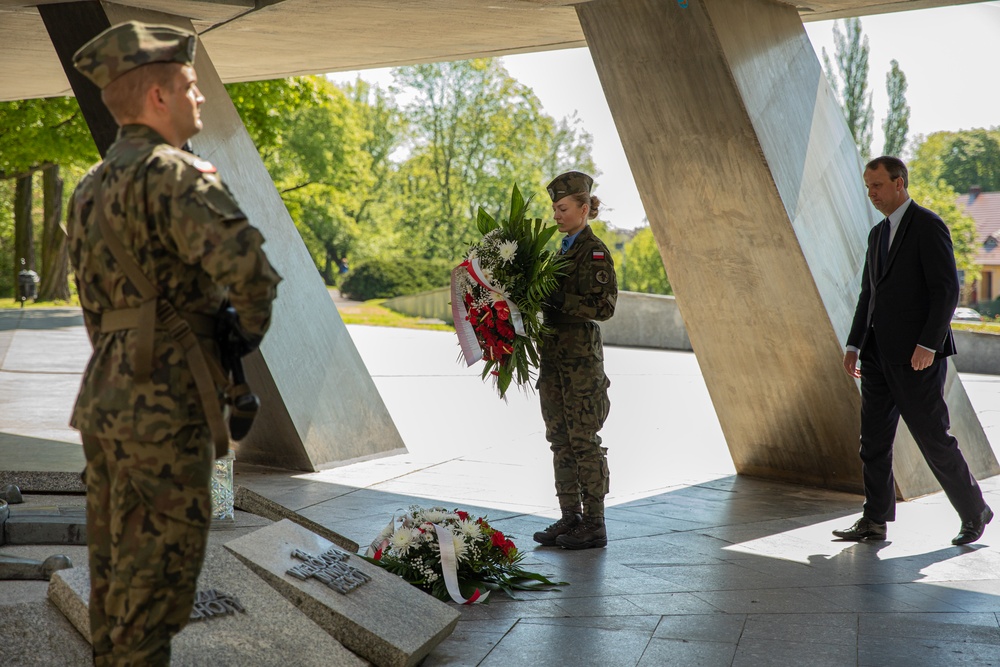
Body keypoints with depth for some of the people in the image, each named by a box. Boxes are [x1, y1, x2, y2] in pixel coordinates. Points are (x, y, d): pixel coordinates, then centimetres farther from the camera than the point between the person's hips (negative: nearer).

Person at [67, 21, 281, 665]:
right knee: (155, 575, -2)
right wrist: (251, 326, -7)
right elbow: (248, 266, -26)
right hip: (163, 402, -9)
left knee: (116, 569, 17)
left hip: (105, 395, 9)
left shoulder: (91, 187, 16)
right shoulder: (171, 172, -13)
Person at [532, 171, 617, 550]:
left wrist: (559, 299, -20)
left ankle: (594, 525, 3)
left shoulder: (595, 252, -10)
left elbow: (604, 306, -17)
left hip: (580, 353, -9)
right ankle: (570, 518, 17)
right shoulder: (564, 249, 16)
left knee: (584, 439, -4)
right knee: (560, 440, 10)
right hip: (555, 352, 9)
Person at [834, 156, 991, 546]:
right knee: (874, 438, 5)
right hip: (879, 354, 8)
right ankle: (875, 521, 10)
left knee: (933, 438, -1)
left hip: (917, 354, -8)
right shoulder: (879, 234, 17)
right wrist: (854, 346, 10)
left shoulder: (928, 226, -9)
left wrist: (928, 345, -21)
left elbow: (947, 290, -15)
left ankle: (974, 512, 16)